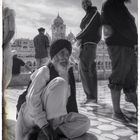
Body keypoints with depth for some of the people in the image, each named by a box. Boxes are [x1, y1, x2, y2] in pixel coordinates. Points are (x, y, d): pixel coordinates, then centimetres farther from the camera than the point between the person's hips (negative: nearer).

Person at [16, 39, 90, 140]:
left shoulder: (69, 74, 7)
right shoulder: (45, 71, -13)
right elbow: (32, 98, -22)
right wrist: (44, 125, -29)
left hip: (53, 119, 7)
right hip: (34, 115, -7)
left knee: (85, 122, -14)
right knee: (60, 83, -27)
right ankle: (53, 129, -22)